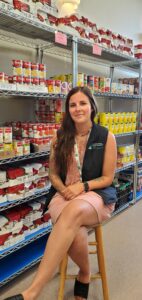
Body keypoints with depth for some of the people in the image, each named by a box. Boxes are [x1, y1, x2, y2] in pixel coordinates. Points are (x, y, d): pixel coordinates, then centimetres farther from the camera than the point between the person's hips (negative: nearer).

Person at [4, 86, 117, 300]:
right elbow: (53, 174, 11)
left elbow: (107, 178, 1)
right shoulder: (60, 138, 4)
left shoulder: (106, 137, -1)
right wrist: (64, 189, -11)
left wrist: (82, 186, -16)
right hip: (65, 195, 2)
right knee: (73, 232, -32)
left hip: (97, 194, -1)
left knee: (73, 212, -38)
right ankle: (85, 274, 3)